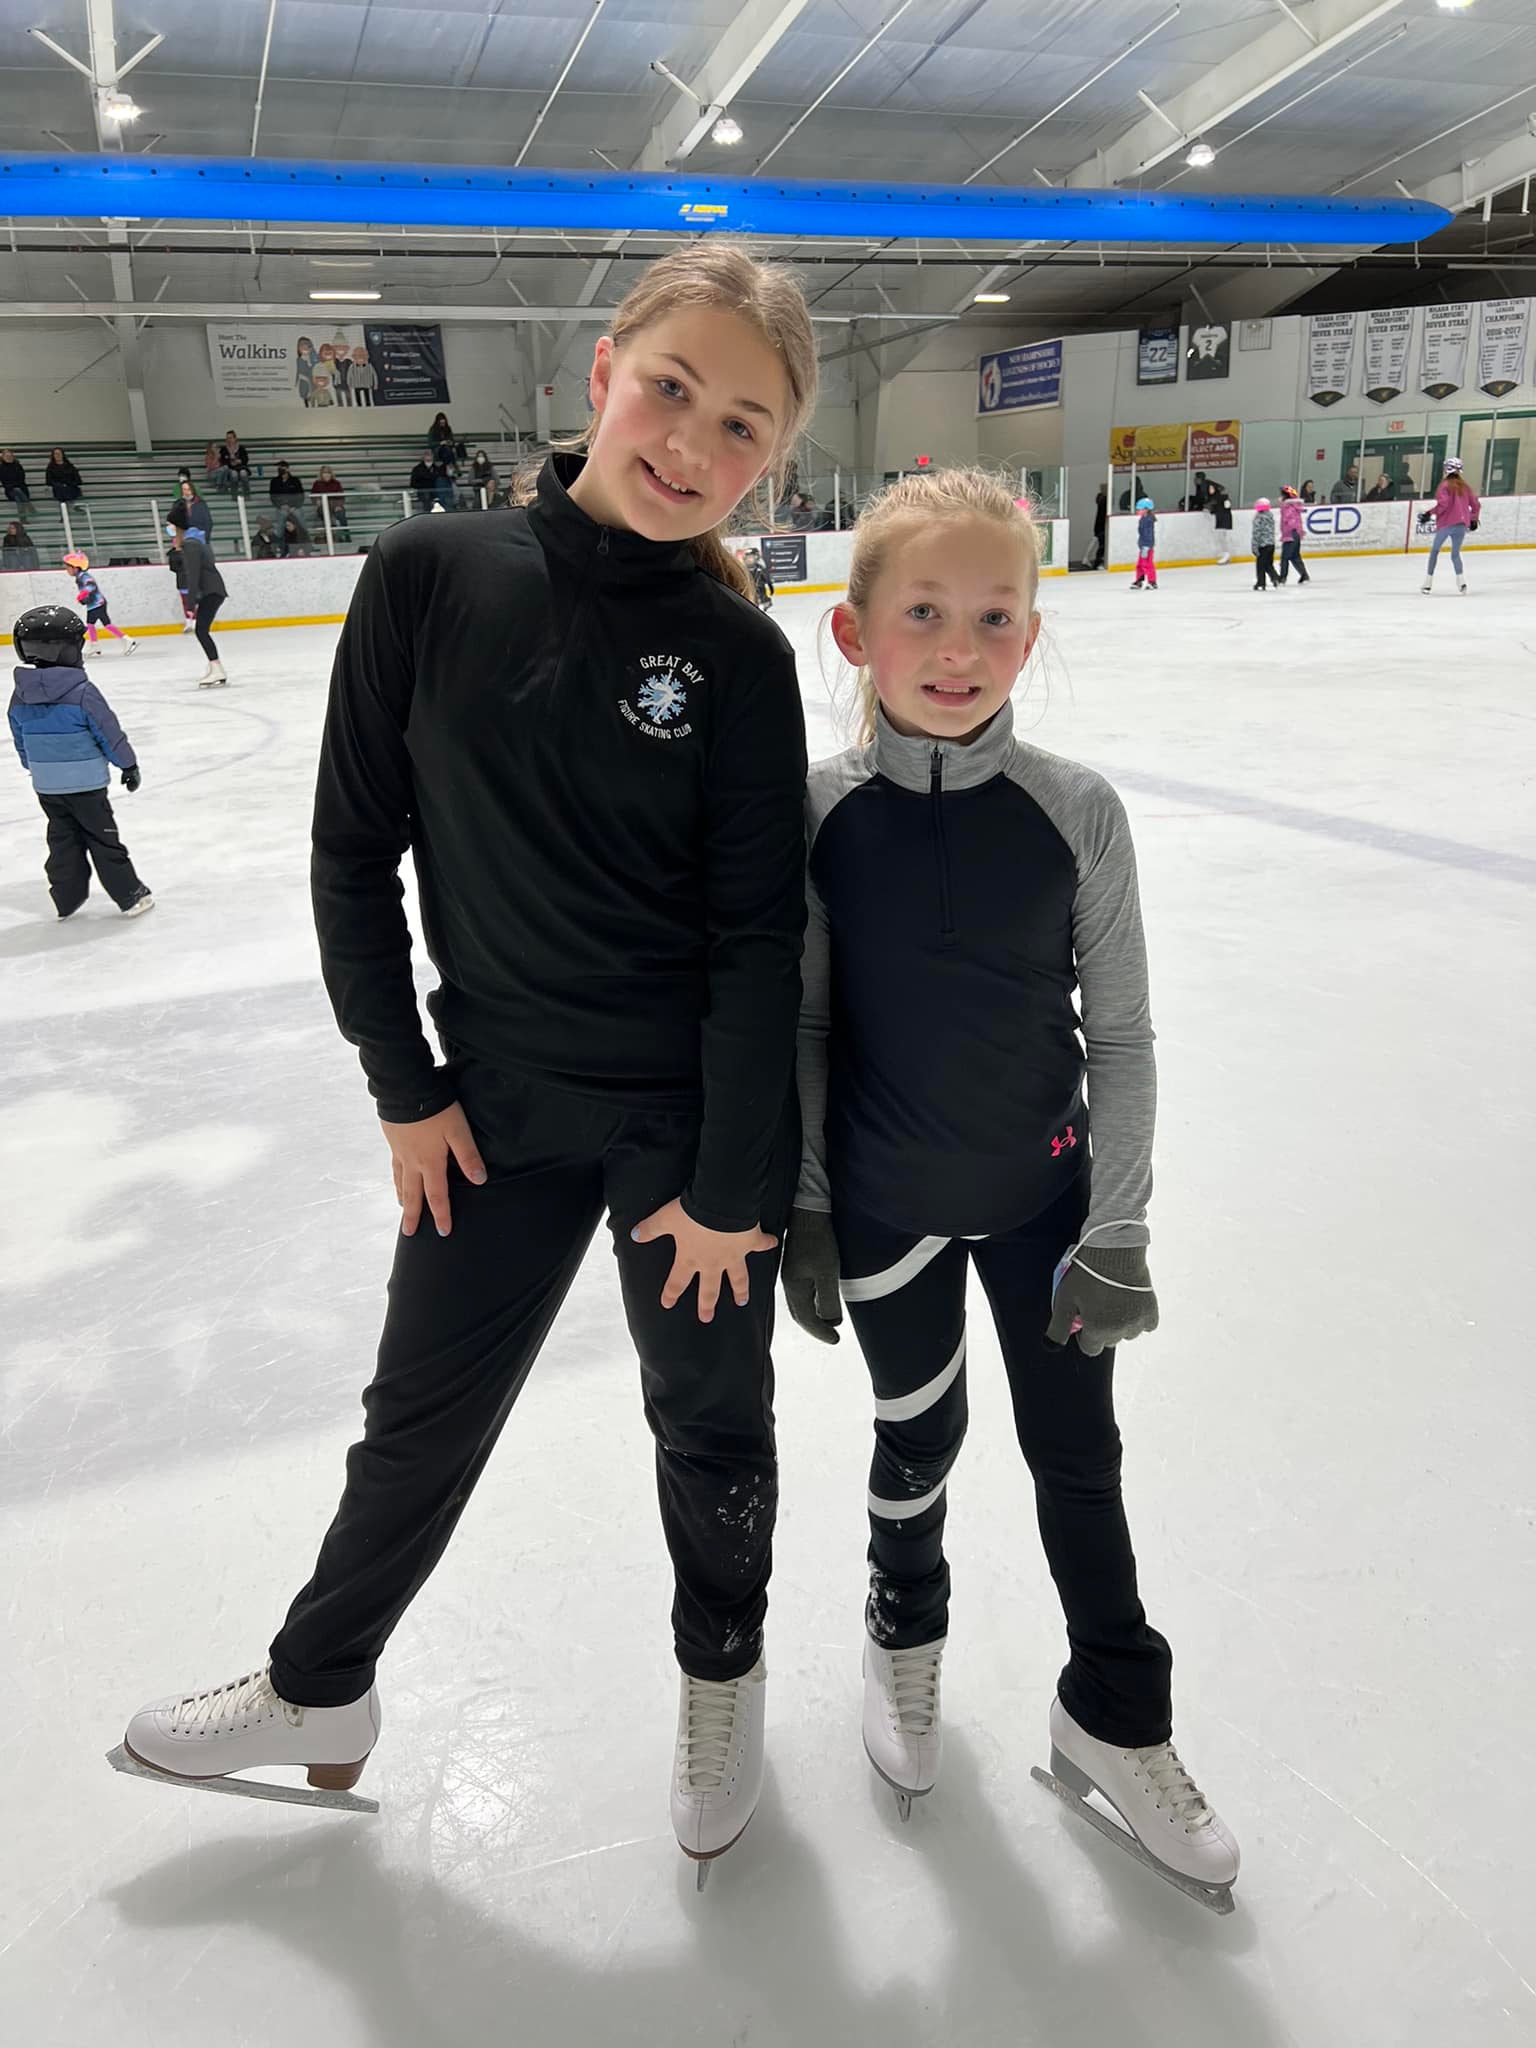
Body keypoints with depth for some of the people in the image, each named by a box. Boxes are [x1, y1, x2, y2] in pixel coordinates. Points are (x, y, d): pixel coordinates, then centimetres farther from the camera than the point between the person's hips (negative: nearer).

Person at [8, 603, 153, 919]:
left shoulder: (20, 697, -1)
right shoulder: (82, 692, -19)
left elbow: (20, 741, 11)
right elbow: (109, 733, -13)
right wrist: (128, 764, 0)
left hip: (46, 787, 5)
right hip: (86, 784, -5)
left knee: (63, 841, 16)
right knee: (103, 840, 4)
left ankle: (67, 899, 22)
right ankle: (130, 896, 10)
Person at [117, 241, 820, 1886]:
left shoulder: (737, 655, -10)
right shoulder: (429, 579, -7)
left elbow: (758, 937, -10)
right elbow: (355, 850, -1)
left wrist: (729, 1185, -10)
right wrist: (404, 1085, 0)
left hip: (693, 1115, -1)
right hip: (497, 1105, 2)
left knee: (710, 1420, 16)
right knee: (420, 1420, 17)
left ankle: (720, 1672, 46)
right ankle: (318, 1689, 44)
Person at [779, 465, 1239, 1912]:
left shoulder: (1076, 812, -12)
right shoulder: (815, 814, -12)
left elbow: (1121, 1034, -6)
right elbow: (801, 1023, -4)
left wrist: (1118, 1227, -7)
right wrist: (798, 1204, -3)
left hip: (1045, 1191, 1)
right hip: (887, 1201, 0)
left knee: (1076, 1452, 13)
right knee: (917, 1435, 17)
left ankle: (1113, 1719, 36)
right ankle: (905, 1634, 47)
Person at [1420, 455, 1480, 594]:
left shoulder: (1445, 485, -5)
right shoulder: (1465, 486, 13)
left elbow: (1443, 503, -19)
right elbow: (1476, 504, 14)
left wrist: (1429, 513, -11)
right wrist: (1474, 519, 25)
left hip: (1446, 523, -5)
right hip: (1462, 524, 5)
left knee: (1435, 551, 11)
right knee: (1455, 554, 12)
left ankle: (1428, 582, 8)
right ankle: (1461, 581, -8)